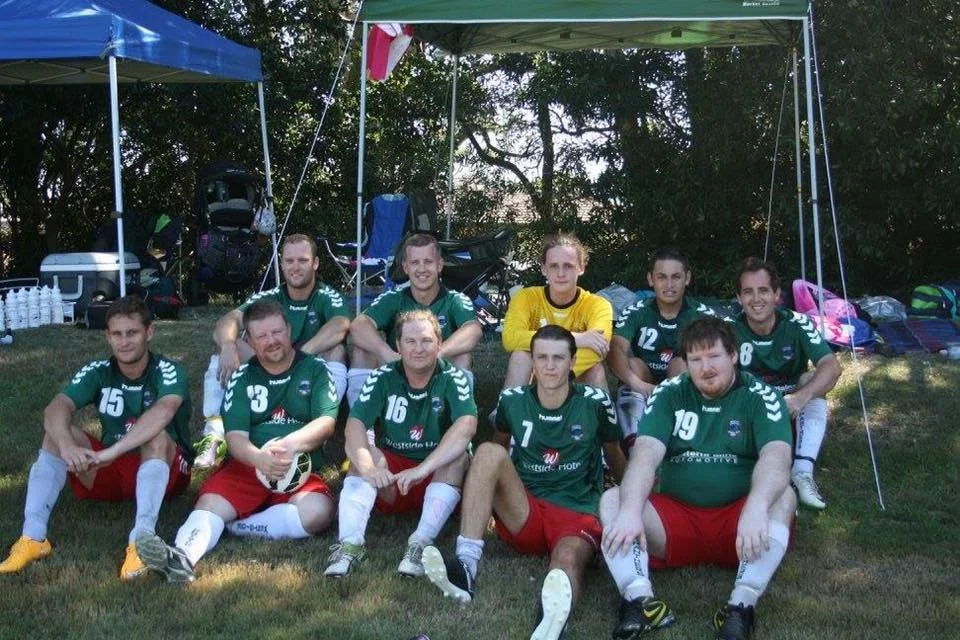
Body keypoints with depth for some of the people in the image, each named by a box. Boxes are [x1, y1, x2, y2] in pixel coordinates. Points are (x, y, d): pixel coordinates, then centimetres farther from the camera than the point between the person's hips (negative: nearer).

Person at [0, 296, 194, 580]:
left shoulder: (168, 372, -17)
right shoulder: (97, 372, -6)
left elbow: (163, 411, -39)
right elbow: (56, 409, -22)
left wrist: (111, 452, -49)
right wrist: (67, 446, -44)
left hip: (164, 472, -4)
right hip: (109, 473, 4)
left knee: (156, 436, -35)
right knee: (57, 432, -18)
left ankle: (142, 539, -46)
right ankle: (32, 537, -27)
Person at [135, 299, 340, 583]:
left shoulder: (315, 369, 8)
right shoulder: (242, 376, 10)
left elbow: (326, 422, -4)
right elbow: (236, 436, -1)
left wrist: (290, 445, -25)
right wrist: (260, 459, -25)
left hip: (300, 473, -1)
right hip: (247, 466, 1)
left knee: (318, 511, -32)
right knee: (209, 503, -28)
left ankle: (237, 527, -22)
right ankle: (182, 556, -54)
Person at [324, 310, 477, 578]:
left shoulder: (453, 378, -13)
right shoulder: (383, 377, -7)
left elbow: (467, 426, -31)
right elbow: (355, 425, -19)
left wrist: (422, 469, -41)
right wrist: (368, 466, -40)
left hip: (438, 476, -1)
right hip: (390, 479, 2)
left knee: (458, 456, -29)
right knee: (364, 454, -25)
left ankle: (421, 542, -36)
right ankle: (350, 542, -35)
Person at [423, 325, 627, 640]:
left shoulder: (595, 402, 0)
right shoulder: (513, 400, 3)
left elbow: (614, 456, 16)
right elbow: (500, 443, 22)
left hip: (578, 515, -2)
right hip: (523, 516, 2)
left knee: (567, 559, -38)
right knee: (489, 452, -25)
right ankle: (465, 568, -36)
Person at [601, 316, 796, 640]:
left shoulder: (760, 397, -3)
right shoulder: (669, 393, 2)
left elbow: (776, 456, -21)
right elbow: (646, 453, -13)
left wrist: (756, 508, -42)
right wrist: (630, 510, -32)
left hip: (736, 524, -2)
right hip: (675, 518, 2)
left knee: (782, 497, -29)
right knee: (612, 499, -20)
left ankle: (742, 604, -38)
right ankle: (639, 600, -37)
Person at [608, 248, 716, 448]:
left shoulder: (702, 314, -8)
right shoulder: (635, 312, -9)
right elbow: (616, 349, -25)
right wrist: (639, 385, -43)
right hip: (645, 387, 1)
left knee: (681, 363, -27)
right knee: (633, 363, -26)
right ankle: (634, 439, -40)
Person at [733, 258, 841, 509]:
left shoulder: (796, 324, -21)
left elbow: (832, 366, -31)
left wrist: (800, 397, -47)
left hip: (791, 397, 0)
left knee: (815, 388, -29)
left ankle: (803, 472, -32)